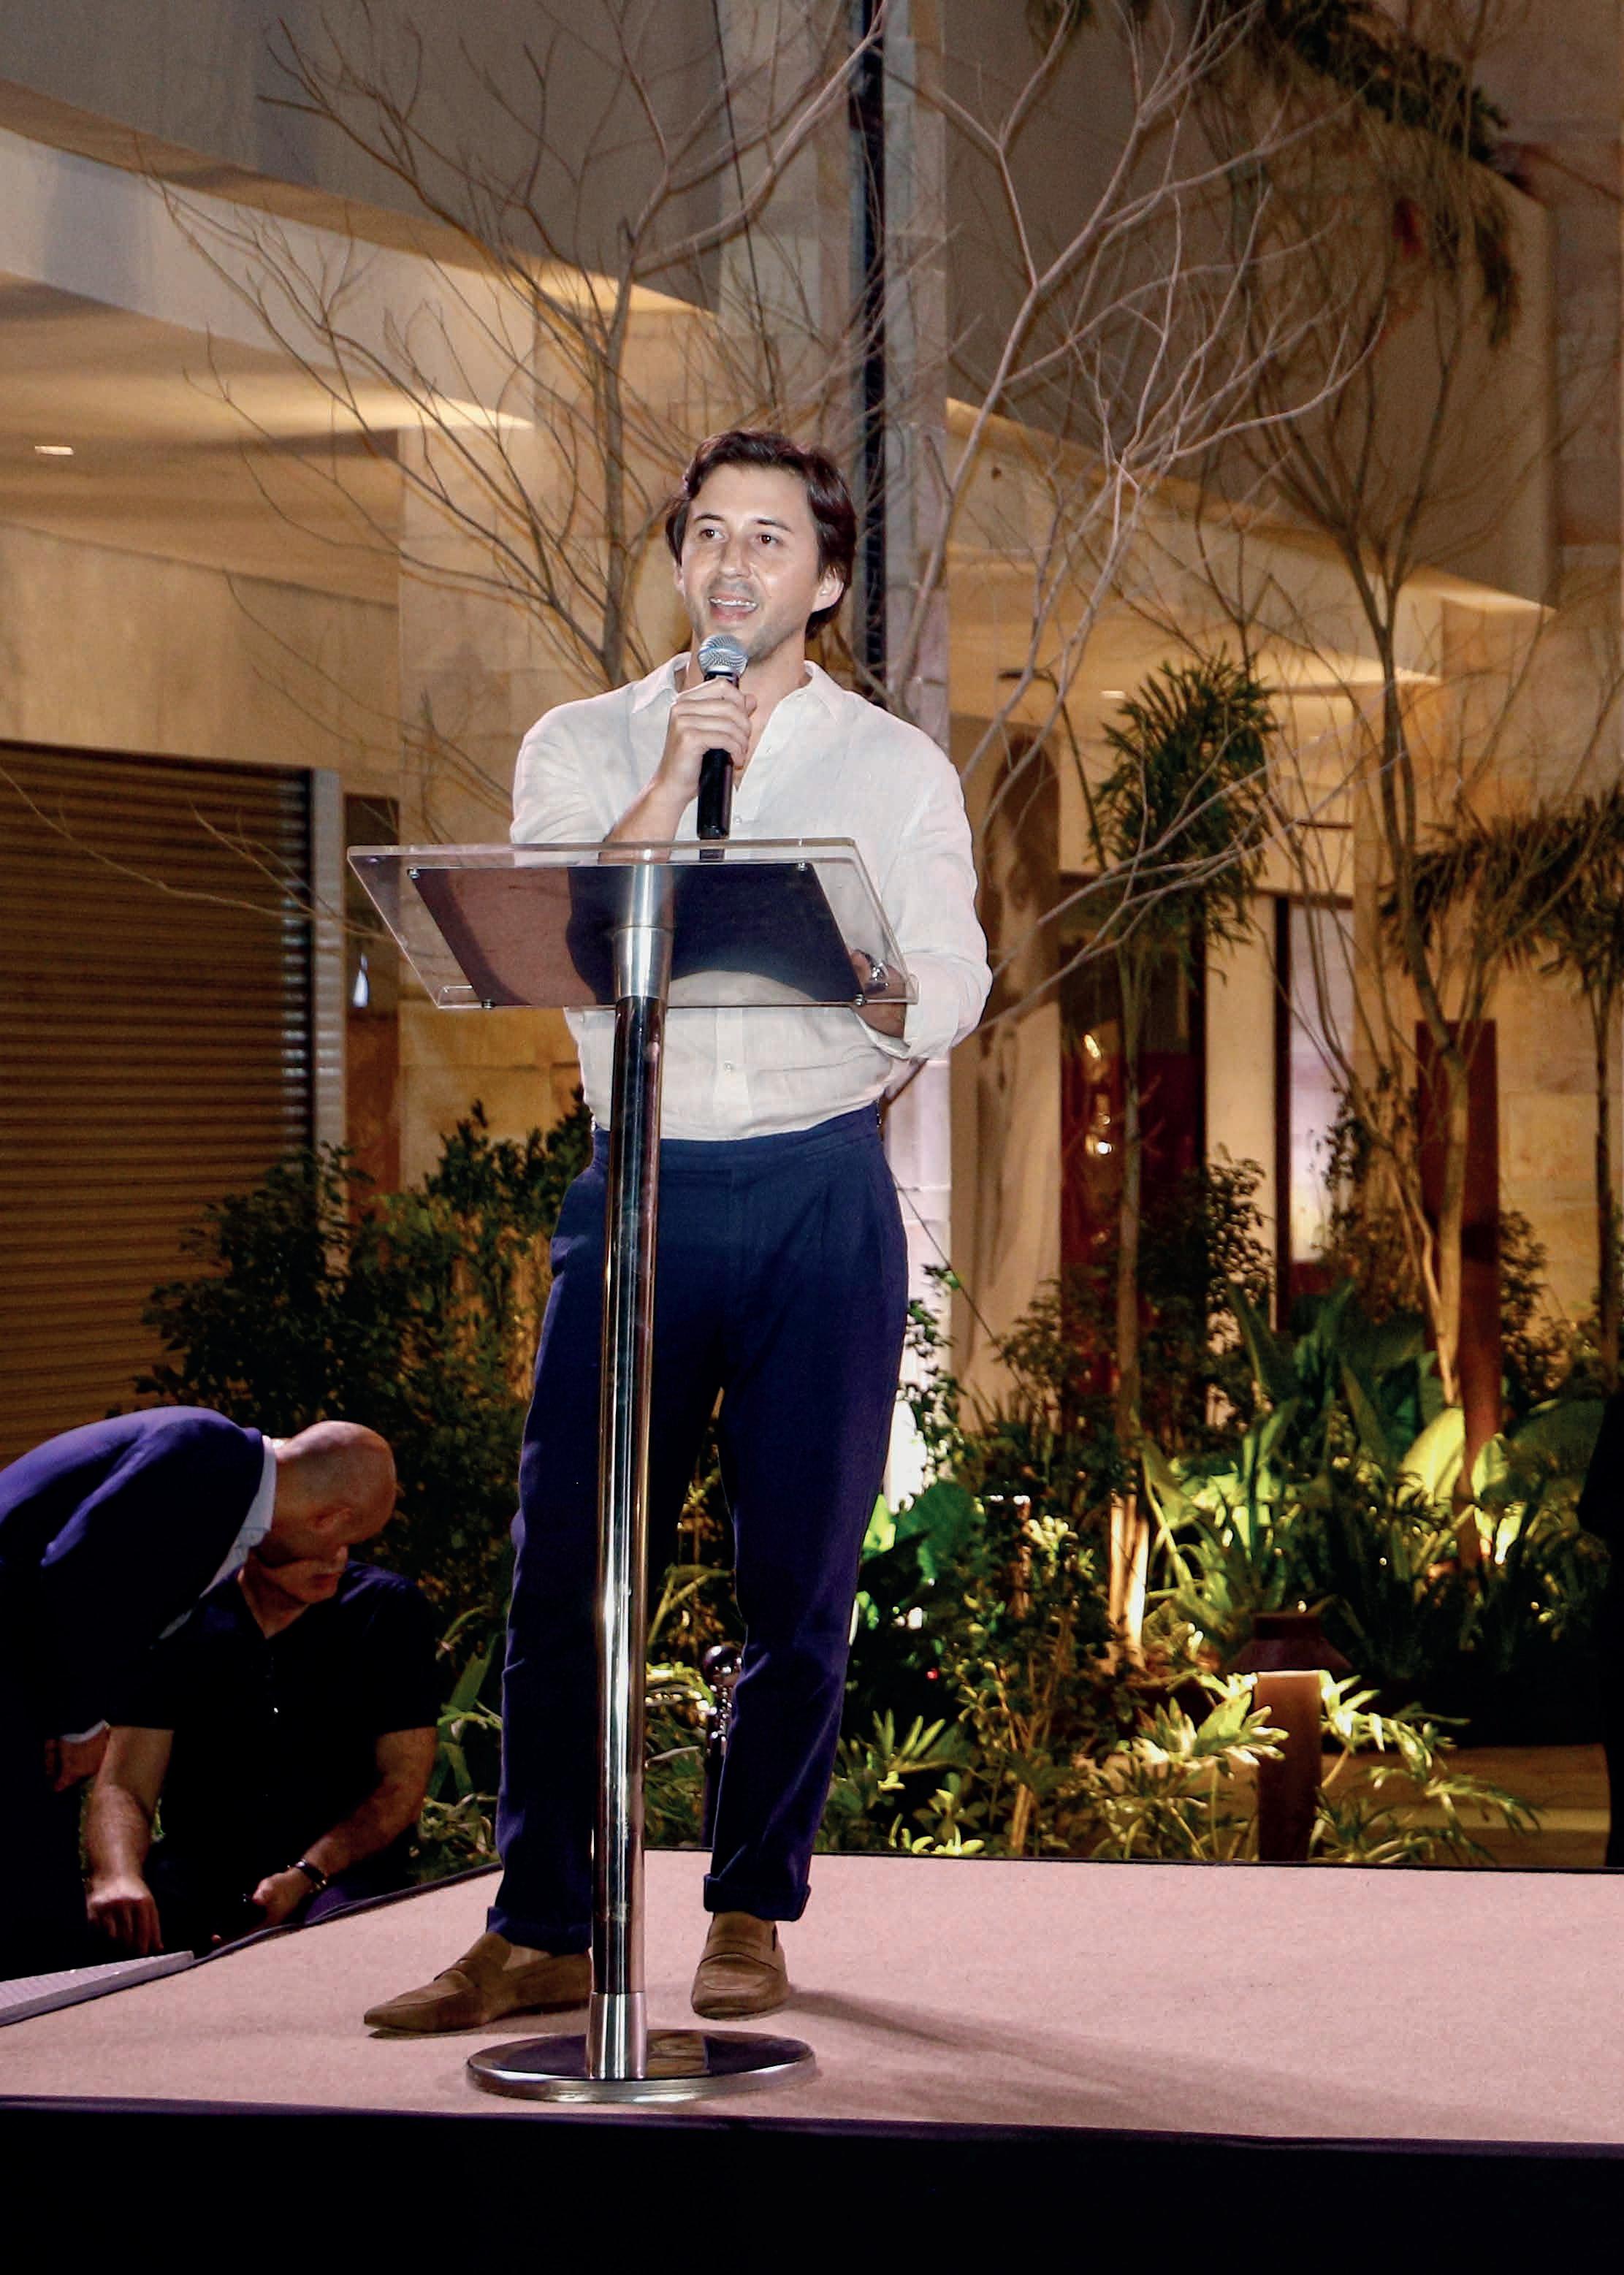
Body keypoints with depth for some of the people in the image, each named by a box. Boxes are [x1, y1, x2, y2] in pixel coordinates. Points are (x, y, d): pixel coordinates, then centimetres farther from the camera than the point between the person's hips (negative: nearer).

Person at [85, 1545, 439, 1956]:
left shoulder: (389, 1609, 0)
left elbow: (403, 1782, -3)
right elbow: (124, 1786, -3)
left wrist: (305, 1878, -20)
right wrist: (118, 1877, -28)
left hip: (344, 1869, -2)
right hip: (201, 1867, 2)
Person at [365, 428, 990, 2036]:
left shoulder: (896, 769, 9)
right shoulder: (581, 748, 10)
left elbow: (946, 1000, 0)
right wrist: (666, 794, -13)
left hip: (821, 1193, 0)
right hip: (638, 1182, 1)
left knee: (799, 1579, 1)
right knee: (563, 1565, -3)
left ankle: (752, 1916, 14)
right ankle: (540, 1930, 4)